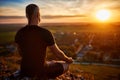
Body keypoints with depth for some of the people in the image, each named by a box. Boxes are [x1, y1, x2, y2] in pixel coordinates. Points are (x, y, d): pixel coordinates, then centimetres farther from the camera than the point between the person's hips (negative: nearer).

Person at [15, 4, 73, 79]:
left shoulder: (19, 33, -7)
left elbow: (21, 53, 9)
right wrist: (68, 59, 11)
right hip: (40, 71, -6)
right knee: (65, 64, 17)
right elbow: (58, 53, -11)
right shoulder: (46, 33, -22)